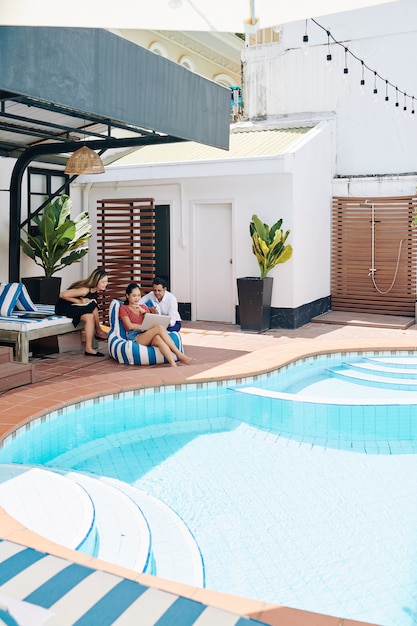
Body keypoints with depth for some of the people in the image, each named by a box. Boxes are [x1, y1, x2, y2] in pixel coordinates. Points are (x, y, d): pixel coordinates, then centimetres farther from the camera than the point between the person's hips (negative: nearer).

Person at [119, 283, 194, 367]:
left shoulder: (143, 307, 24)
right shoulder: (123, 308, 11)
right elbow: (129, 326, -5)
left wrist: (144, 311, -3)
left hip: (146, 335, 4)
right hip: (134, 337, -4)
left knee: (158, 338, -36)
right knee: (159, 328, -31)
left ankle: (173, 364, -52)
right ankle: (180, 356, -37)